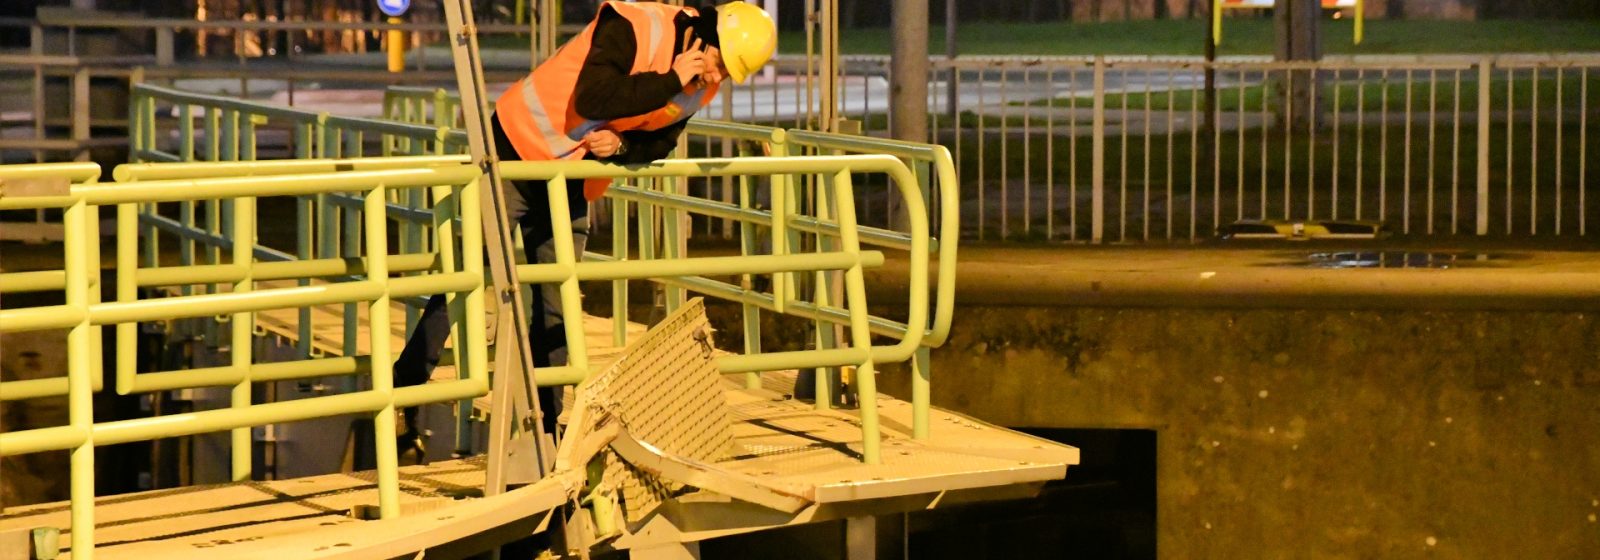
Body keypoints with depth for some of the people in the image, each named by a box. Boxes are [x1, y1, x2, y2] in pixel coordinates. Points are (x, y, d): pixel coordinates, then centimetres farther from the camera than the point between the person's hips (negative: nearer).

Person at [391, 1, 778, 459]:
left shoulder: (702, 83, -2)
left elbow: (659, 142, 6)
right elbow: (593, 99, -36)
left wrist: (621, 144, -15)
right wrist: (671, 82, -32)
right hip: (518, 147, -7)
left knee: (556, 307, 7)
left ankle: (543, 430, 16)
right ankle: (401, 400, 2)